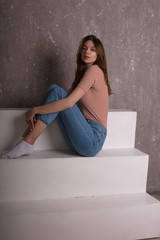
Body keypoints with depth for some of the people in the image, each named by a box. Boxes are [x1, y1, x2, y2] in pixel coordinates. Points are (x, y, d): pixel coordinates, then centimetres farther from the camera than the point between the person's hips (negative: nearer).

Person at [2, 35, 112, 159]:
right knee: (53, 88, -1)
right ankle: (26, 139, -7)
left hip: (93, 140, -8)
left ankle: (27, 143, -18)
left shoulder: (94, 70, -8)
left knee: (57, 92, -17)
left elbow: (69, 103, -19)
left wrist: (35, 110, -12)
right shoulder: (84, 72, 21)